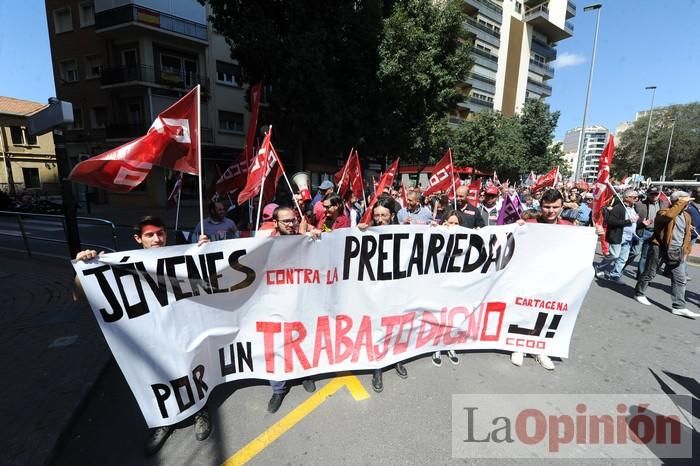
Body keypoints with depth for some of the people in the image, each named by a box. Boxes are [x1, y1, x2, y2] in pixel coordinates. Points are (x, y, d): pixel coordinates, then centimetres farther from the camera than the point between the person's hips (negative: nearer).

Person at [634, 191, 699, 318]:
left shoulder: (687, 216, 12)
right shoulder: (664, 212, -11)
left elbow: (687, 234, 18)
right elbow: (669, 216, -37)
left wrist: (685, 251, 12)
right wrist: (681, 202, -28)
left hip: (676, 251, 7)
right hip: (659, 247, -7)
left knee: (680, 279, 5)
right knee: (649, 273, 6)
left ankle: (679, 307, 10)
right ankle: (639, 294, 23)